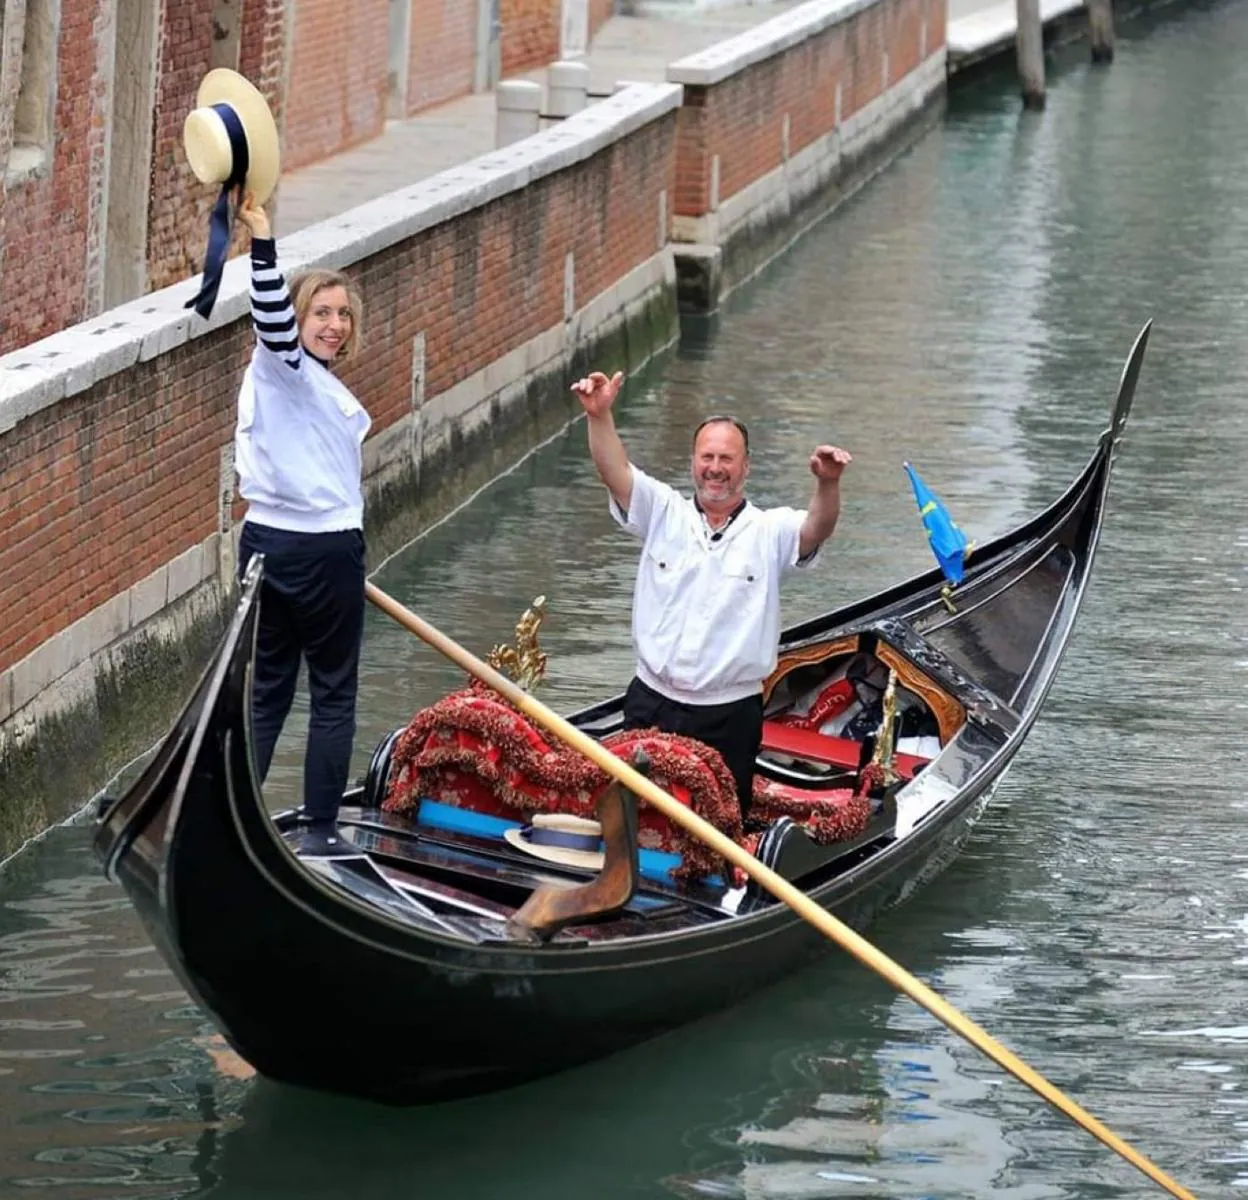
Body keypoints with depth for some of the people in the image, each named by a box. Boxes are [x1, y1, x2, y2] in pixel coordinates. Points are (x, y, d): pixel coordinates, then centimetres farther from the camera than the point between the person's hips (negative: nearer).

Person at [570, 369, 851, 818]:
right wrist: (600, 416, -30)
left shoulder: (771, 532, -1)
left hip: (730, 718, -1)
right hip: (651, 704, 1)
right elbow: (616, 473, -11)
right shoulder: (664, 513, 3)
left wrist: (828, 484, -43)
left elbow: (816, 529, -21)